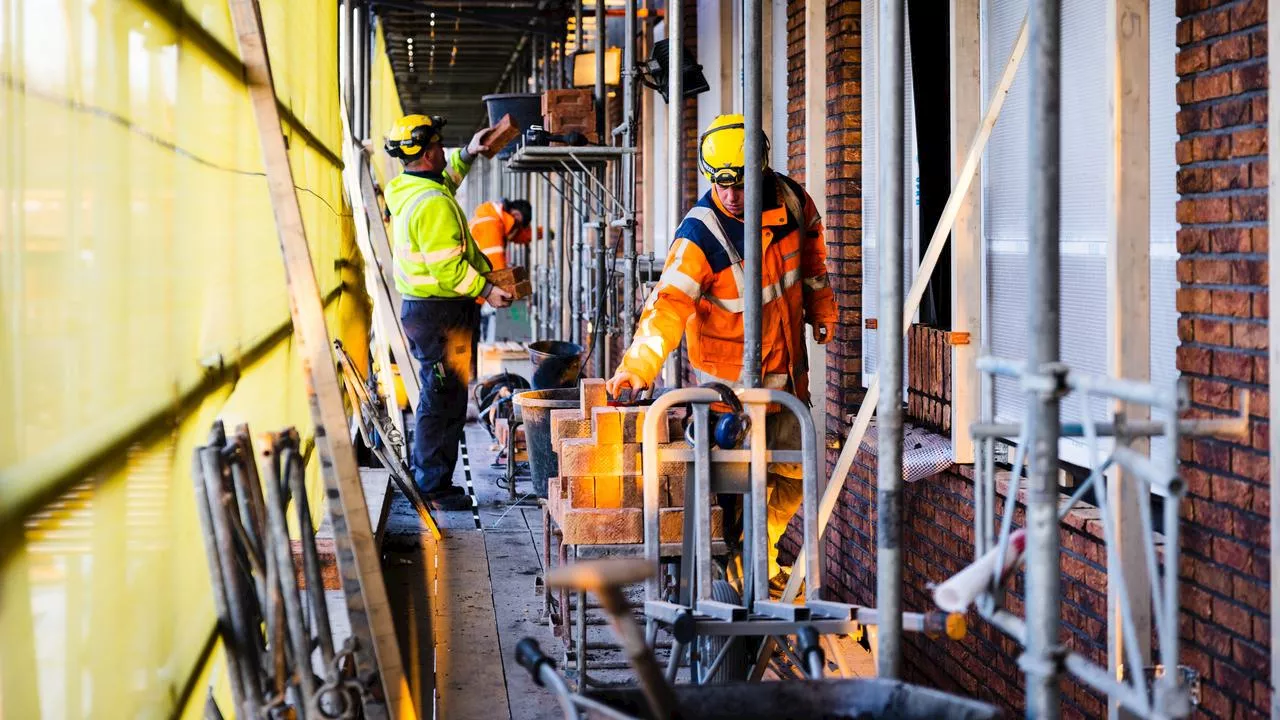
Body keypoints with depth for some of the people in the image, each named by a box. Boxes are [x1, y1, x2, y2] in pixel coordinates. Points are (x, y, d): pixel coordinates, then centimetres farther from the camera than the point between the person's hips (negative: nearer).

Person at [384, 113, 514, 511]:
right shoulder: (434, 203, -22)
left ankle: (431, 481, 25)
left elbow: (445, 174, 34)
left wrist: (466, 154, 21)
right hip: (440, 314, -11)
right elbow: (447, 267, -25)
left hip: (422, 307, 11)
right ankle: (433, 487, 0)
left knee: (441, 399, 18)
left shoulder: (407, 188, 10)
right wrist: (486, 290, -17)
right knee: (443, 401, -4)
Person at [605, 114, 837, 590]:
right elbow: (670, 301, -36)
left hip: (788, 369, 6)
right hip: (732, 380, -6)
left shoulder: (789, 199, -7)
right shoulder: (701, 235, -25)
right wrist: (638, 366, -49)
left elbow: (811, 245, 16)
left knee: (794, 474, 16)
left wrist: (821, 305, 23)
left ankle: (762, 552, 36)